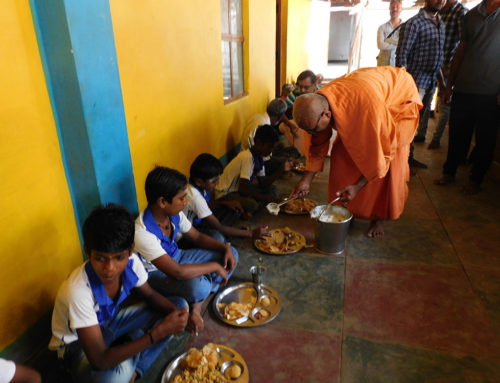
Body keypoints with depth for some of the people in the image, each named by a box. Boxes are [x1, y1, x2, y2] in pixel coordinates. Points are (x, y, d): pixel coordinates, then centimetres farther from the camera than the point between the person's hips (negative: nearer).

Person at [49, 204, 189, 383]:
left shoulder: (131, 262, -23)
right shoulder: (78, 291, -37)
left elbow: (150, 295, -2)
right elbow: (100, 361, -36)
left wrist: (176, 311, -24)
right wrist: (158, 332, -39)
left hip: (111, 319, 6)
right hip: (77, 344, -5)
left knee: (179, 304, -6)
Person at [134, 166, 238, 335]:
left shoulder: (174, 213, -12)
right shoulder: (143, 233, -35)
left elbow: (197, 237, 3)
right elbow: (177, 272, -38)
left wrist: (225, 248, -12)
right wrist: (214, 266, -27)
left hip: (175, 257, 8)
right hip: (156, 273, -8)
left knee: (231, 254, -3)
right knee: (199, 286, -38)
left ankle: (196, 306, -5)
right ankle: (195, 305, 1)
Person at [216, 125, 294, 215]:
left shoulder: (259, 156, 1)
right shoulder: (248, 157, -27)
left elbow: (262, 183, 0)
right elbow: (242, 189, -29)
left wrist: (281, 169, -9)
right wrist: (265, 198, -22)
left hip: (239, 189, 9)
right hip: (225, 194, -9)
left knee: (272, 189, 1)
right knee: (251, 204, -35)